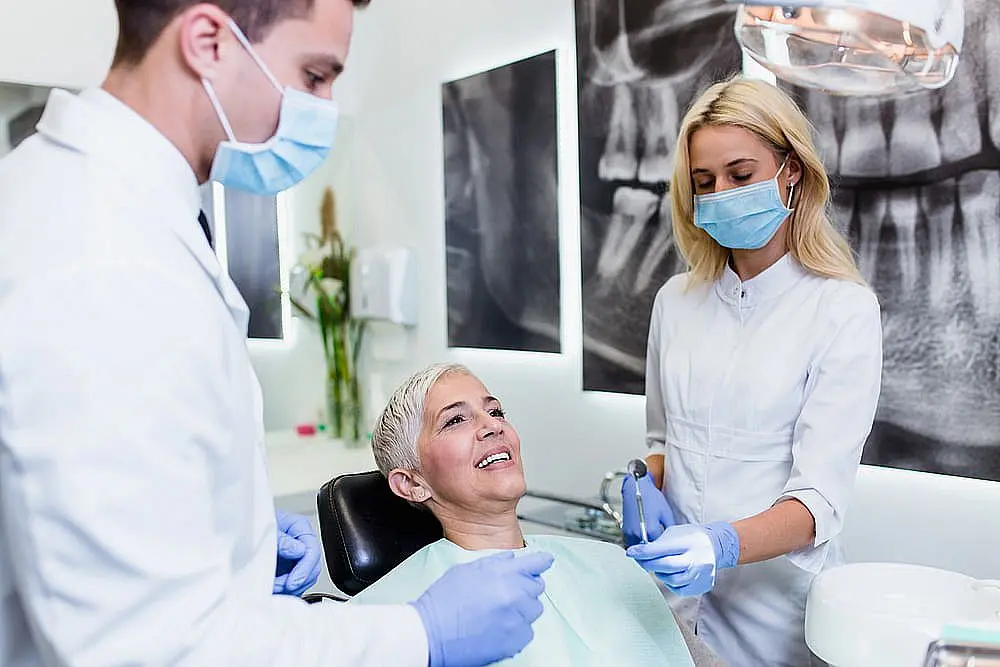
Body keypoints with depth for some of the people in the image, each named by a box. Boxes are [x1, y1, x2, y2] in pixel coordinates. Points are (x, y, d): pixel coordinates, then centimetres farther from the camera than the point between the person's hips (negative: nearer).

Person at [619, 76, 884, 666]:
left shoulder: (844, 308, -12)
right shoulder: (677, 300, 2)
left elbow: (820, 499, -18)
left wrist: (724, 545, -34)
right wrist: (649, 490, -8)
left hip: (773, 592, -3)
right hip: (673, 591, 4)